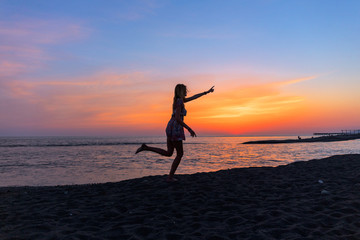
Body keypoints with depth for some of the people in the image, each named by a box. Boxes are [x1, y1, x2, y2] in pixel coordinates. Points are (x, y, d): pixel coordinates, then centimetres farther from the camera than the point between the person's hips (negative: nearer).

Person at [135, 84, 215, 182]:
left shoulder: (179, 100, 17)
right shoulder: (180, 101, -13)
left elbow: (193, 97, 29)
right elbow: (177, 118, -22)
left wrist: (207, 92, 34)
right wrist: (189, 129, -19)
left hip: (170, 127, 9)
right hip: (175, 129, -9)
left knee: (168, 153, 14)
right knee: (180, 154, 5)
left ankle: (146, 147, 4)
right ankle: (170, 177, 9)